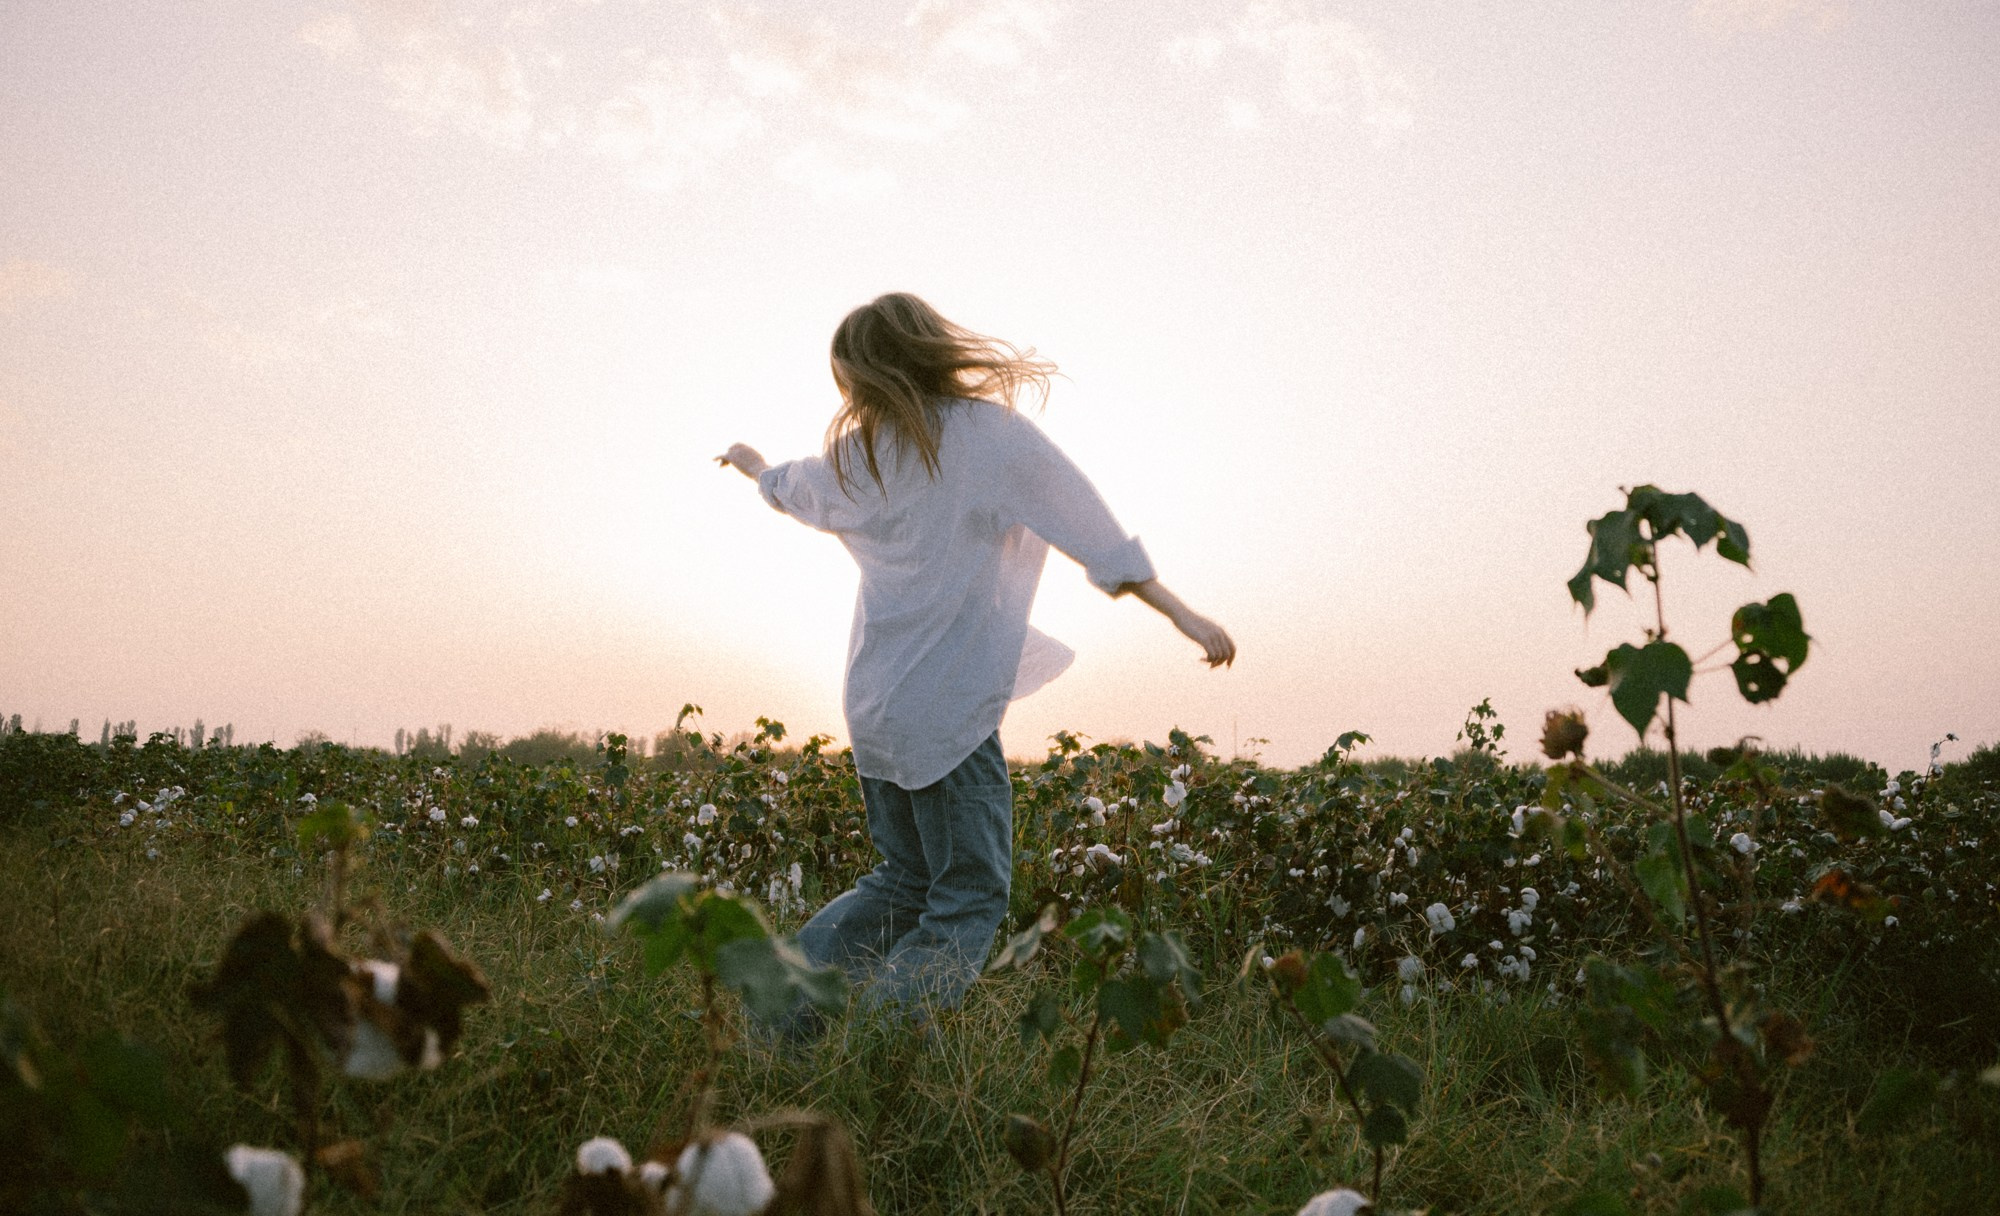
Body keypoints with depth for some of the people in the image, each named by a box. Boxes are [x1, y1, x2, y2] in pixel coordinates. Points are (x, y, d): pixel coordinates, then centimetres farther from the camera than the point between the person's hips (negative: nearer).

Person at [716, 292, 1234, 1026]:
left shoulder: (861, 455, 6)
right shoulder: (996, 436, -9)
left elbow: (793, 489, 29)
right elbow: (1099, 542, -9)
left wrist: (755, 467, 52)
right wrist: (1185, 616, -3)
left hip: (874, 702, 7)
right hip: (950, 706, -7)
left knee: (906, 878, 20)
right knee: (969, 897, 1)